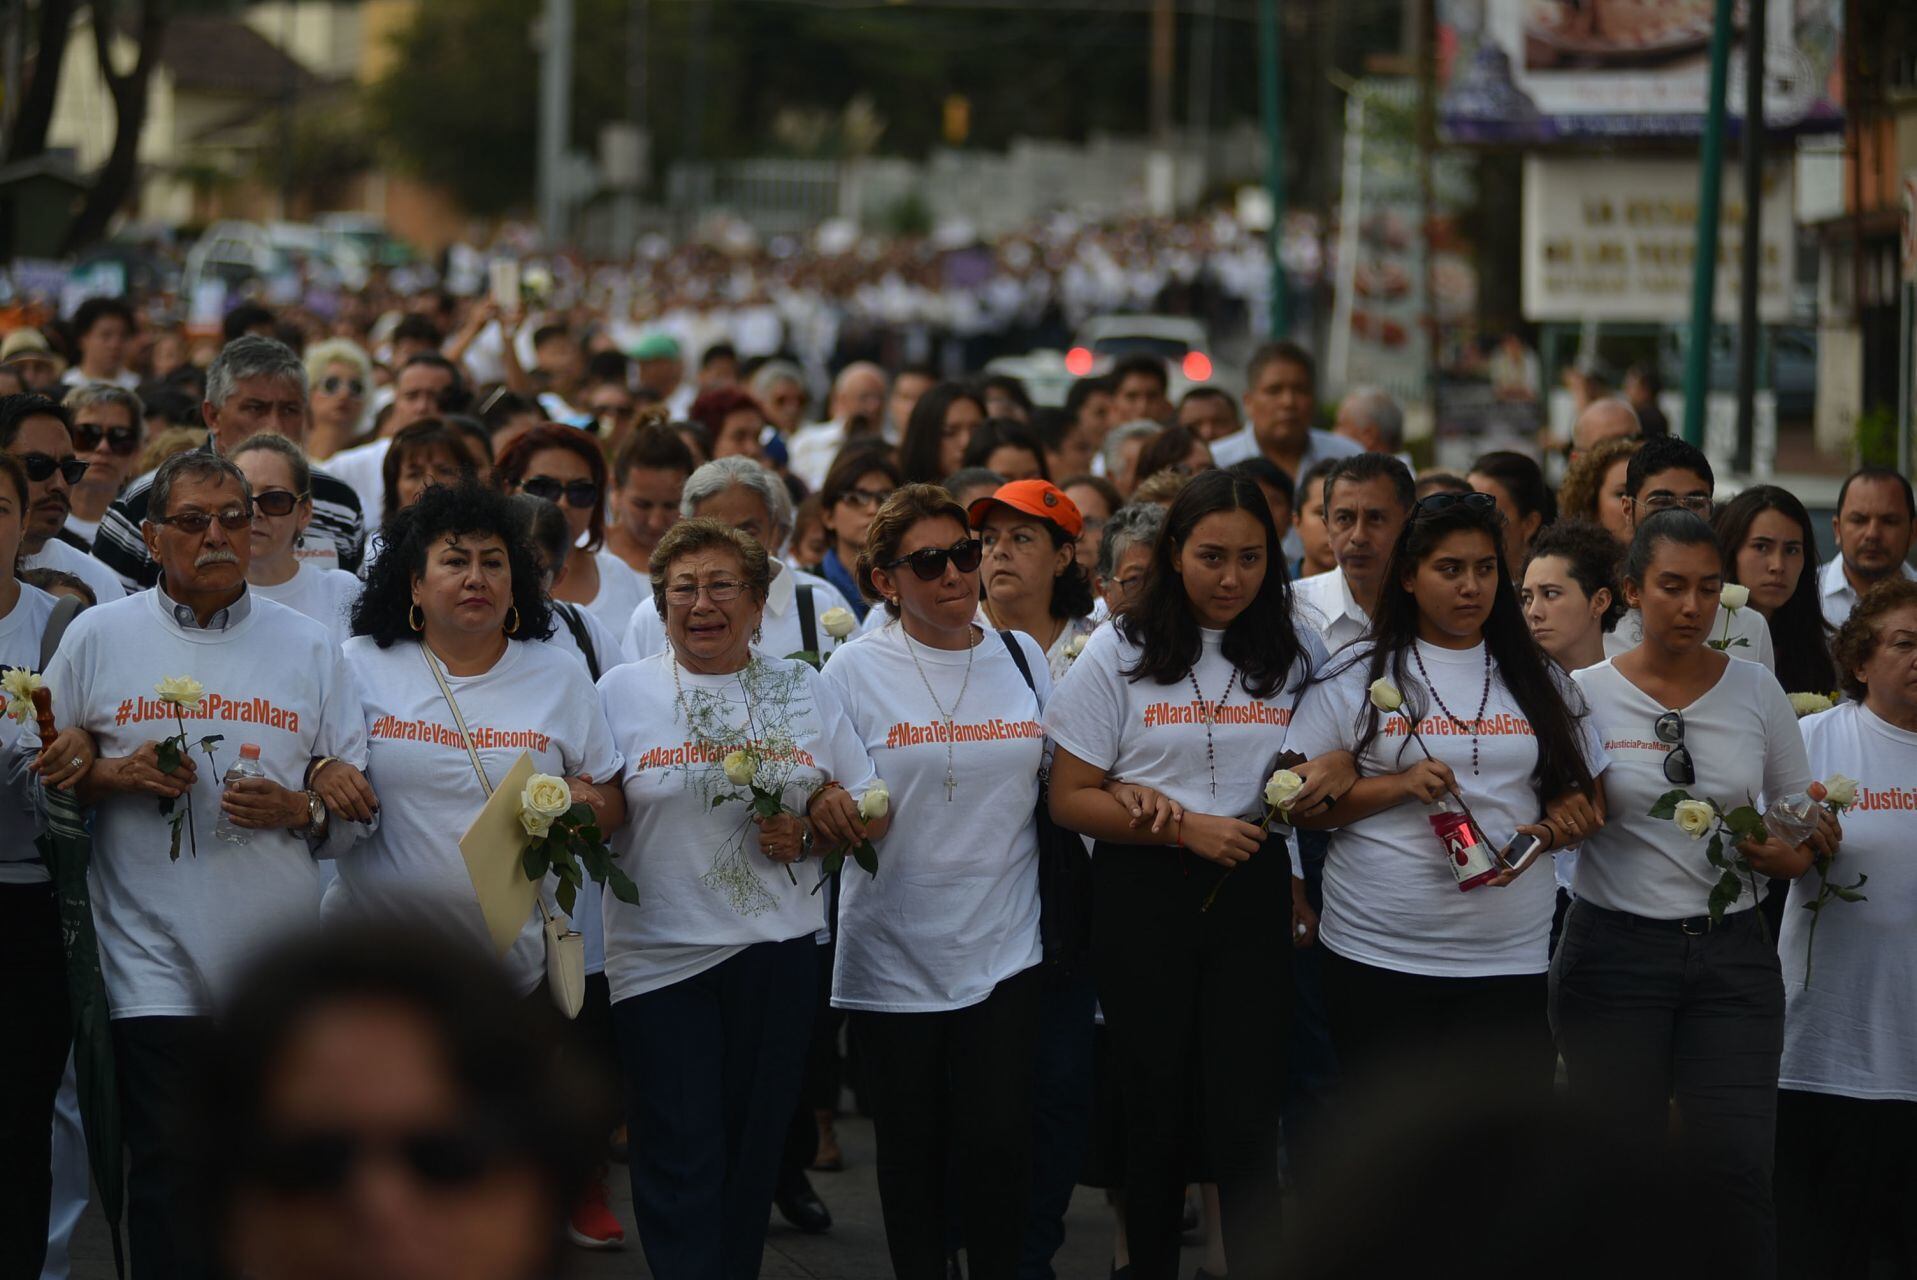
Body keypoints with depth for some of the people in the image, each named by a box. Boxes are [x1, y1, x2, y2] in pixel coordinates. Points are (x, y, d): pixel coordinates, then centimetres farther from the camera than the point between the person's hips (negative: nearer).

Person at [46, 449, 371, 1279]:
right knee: (166, 1174, -6)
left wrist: (298, 809, -11)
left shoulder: (308, 649, 9)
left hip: (281, 959, 2)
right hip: (155, 956, -1)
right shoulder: (97, 637, 6)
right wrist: (116, 776, -9)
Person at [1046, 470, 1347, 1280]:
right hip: (1145, 898, -1)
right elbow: (1071, 798, -2)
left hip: (1254, 892, 1)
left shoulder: (1296, 656, 8)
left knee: (1245, 1116, -8)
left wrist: (1336, 772, -8)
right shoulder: (1119, 653, 0)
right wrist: (1183, 826, -14)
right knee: (1156, 1107, 6)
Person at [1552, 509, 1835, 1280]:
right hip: (1615, 951, -1)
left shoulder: (1756, 691, 4)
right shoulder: (1584, 692, -1)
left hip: (1732, 955, 1)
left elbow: (1807, 826, 11)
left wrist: (1793, 855, -10)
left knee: (1735, 1171, -6)